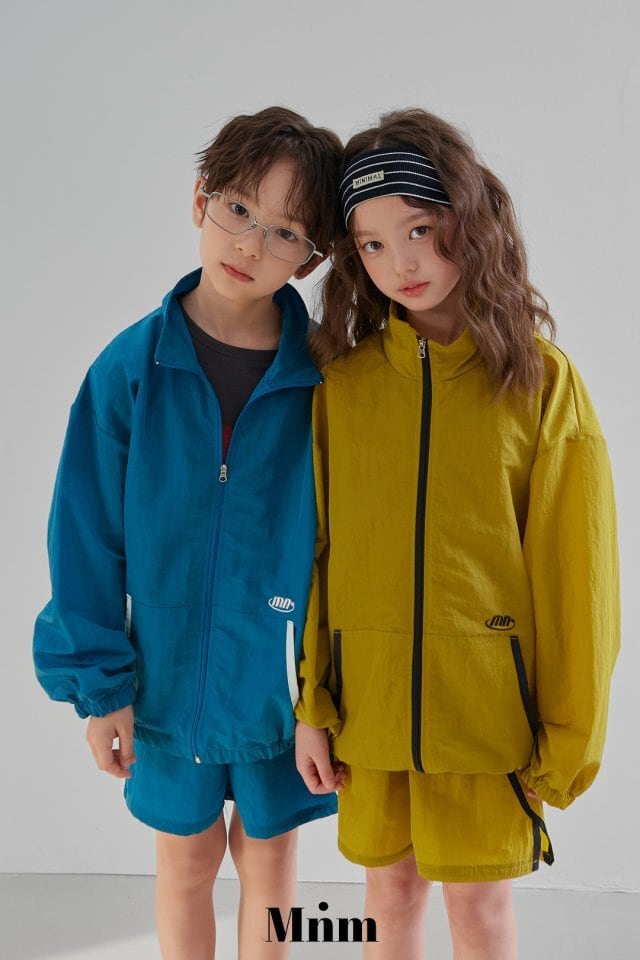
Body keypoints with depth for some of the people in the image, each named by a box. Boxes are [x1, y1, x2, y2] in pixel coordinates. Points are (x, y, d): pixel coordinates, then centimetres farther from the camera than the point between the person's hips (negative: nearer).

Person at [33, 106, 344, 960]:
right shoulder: (132, 367, -10)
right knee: (185, 857, 18)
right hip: (170, 672, 1)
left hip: (282, 677, 0)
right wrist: (99, 683, -5)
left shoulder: (325, 379, -12)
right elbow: (89, 534, -5)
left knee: (268, 850, 19)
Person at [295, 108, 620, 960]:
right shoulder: (341, 382, 0)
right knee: (392, 887, 17)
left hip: (486, 698, -2)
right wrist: (311, 702, 1)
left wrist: (571, 730, -4)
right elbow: (316, 551, 2)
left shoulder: (542, 380, -6)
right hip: (367, 696, 2)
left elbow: (575, 572, -5)